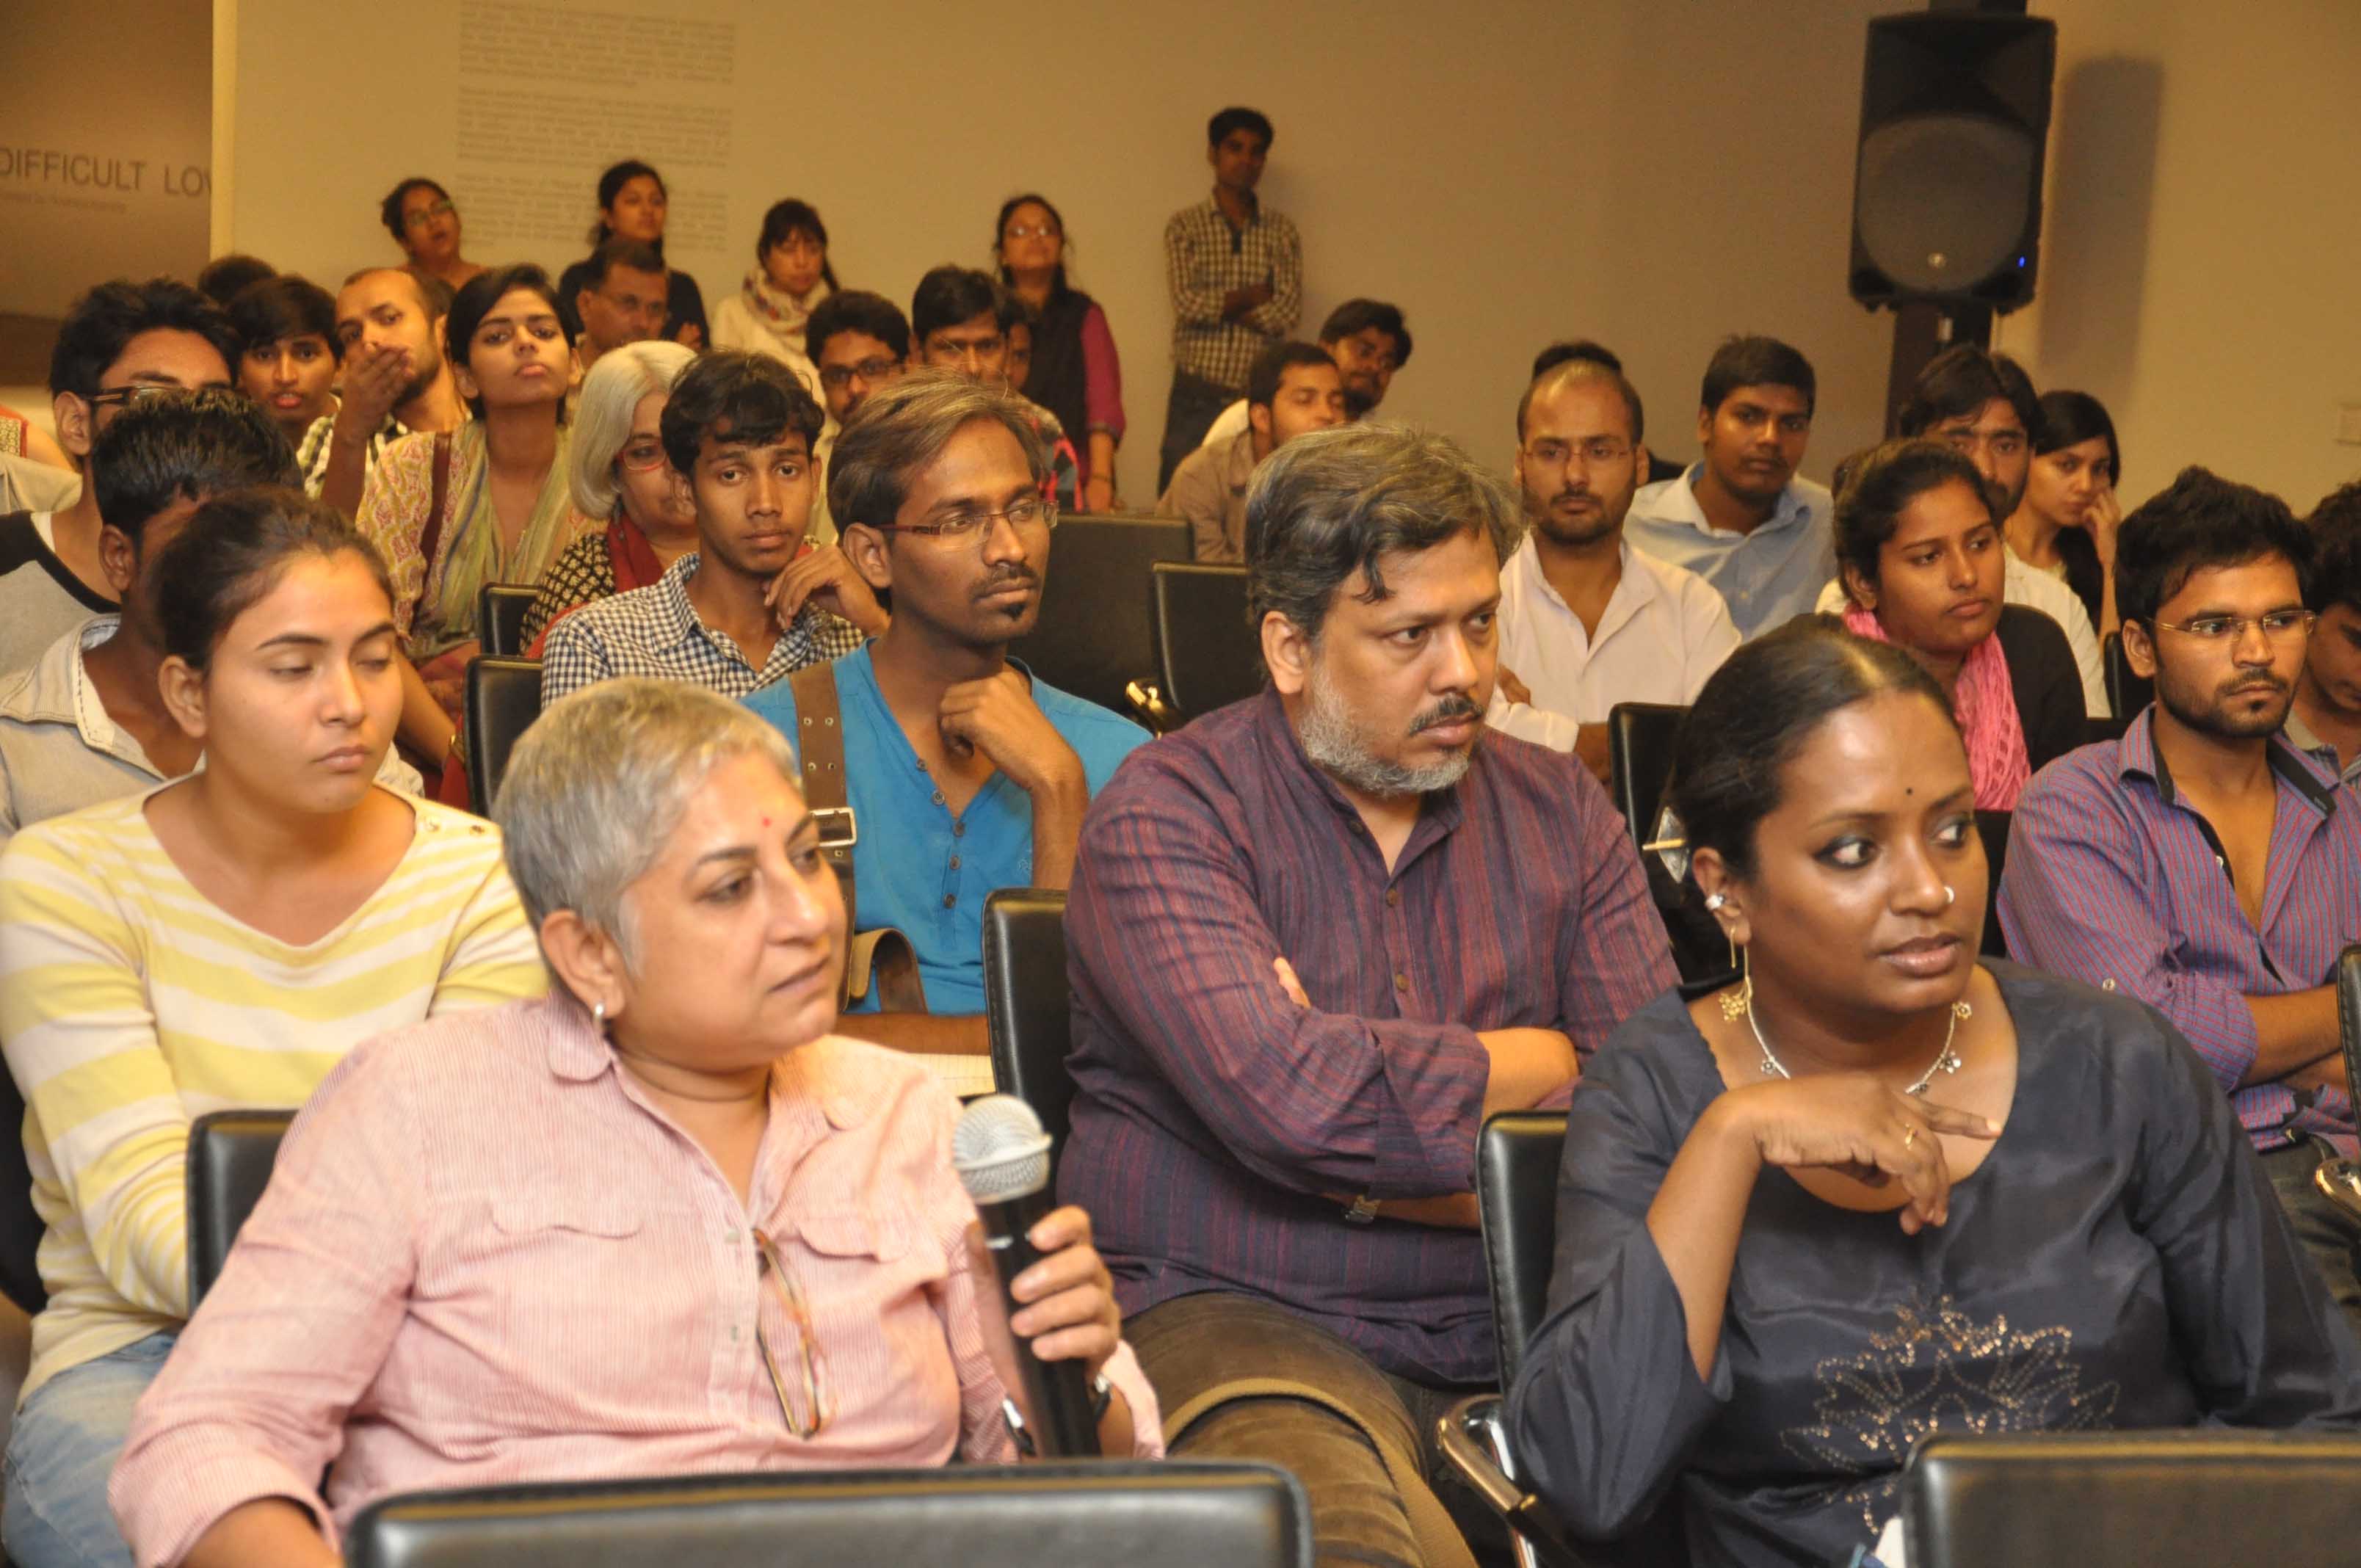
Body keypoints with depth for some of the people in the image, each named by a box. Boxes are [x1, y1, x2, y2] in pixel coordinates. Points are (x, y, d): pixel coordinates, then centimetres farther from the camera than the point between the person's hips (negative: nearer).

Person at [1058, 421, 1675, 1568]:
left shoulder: (1560, 809, 12)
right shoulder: (1168, 813, -3)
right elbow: (1282, 1101, -20)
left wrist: (1384, 1110, -11)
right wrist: (1543, 1060, -3)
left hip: (1512, 1338, 5)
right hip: (1233, 1315, -5)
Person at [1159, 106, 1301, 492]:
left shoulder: (1282, 230, 10)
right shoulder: (1185, 226, 6)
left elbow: (1287, 313, -3)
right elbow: (1187, 303, -8)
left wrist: (1218, 306, -6)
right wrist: (1257, 294, -4)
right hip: (1196, 397, -1)